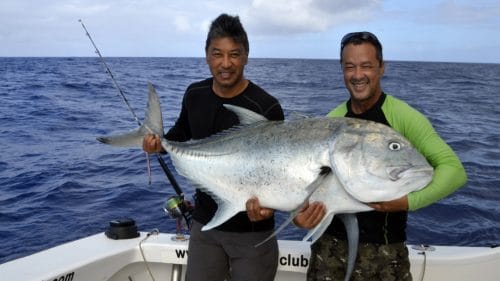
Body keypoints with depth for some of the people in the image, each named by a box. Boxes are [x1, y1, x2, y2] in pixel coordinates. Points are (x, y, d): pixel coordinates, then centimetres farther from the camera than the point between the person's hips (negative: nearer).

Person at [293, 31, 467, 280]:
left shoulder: (403, 117, -12)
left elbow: (454, 169, -18)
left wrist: (409, 201, -31)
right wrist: (301, 213, -17)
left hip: (385, 250, -3)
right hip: (331, 244, 3)